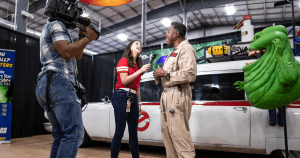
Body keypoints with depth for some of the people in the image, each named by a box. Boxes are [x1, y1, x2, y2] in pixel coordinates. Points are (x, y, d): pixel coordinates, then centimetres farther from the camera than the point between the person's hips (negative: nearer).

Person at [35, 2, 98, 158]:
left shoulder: (51, 28, 31)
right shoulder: (56, 25, 1)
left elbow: (77, 56, 28)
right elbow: (66, 52, -16)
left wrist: (82, 36, 20)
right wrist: (88, 38, -5)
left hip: (46, 85, 11)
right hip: (58, 83, -10)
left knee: (61, 135, 9)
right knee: (74, 133, -17)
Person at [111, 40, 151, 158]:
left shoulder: (137, 64, 21)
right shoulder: (124, 60, 1)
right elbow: (124, 81, -11)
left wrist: (139, 103, 16)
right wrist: (140, 70, -12)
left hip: (133, 98, 7)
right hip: (122, 96, -7)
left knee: (133, 132, 9)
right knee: (119, 132, -9)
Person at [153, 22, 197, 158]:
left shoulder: (186, 49, -6)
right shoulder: (174, 52, 25)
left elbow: (190, 74, -20)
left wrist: (166, 74, -15)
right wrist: (159, 75, 9)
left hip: (177, 94, -10)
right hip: (167, 94, 10)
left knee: (178, 133, -11)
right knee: (166, 131, 11)